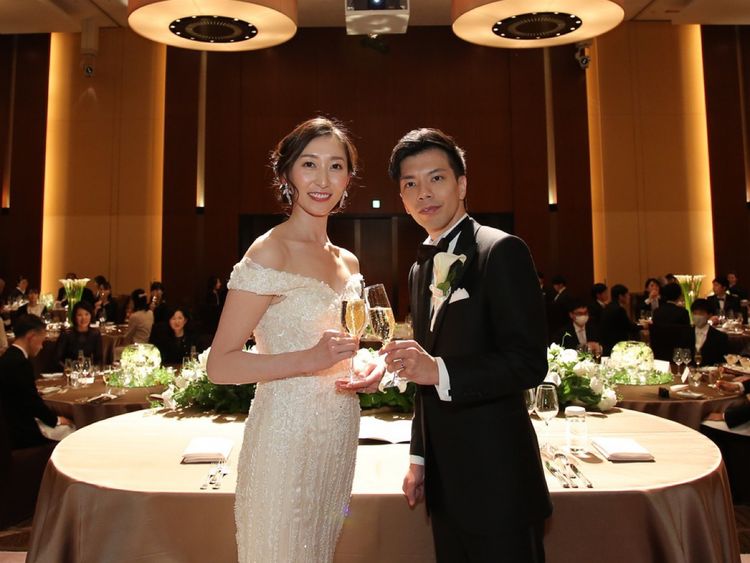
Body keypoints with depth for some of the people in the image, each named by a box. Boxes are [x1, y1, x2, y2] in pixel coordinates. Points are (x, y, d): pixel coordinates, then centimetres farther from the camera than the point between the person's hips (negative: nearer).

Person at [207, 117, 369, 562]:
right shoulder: (269, 252, -14)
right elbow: (220, 365, -16)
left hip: (339, 436, 7)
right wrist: (310, 359, -26)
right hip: (286, 437, -7)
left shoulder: (348, 262, 7)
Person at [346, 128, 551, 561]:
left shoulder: (502, 251, -12)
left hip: (497, 482, -7)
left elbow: (531, 362, -19)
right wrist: (419, 459, 16)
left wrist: (440, 371, -29)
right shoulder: (421, 270, 12)